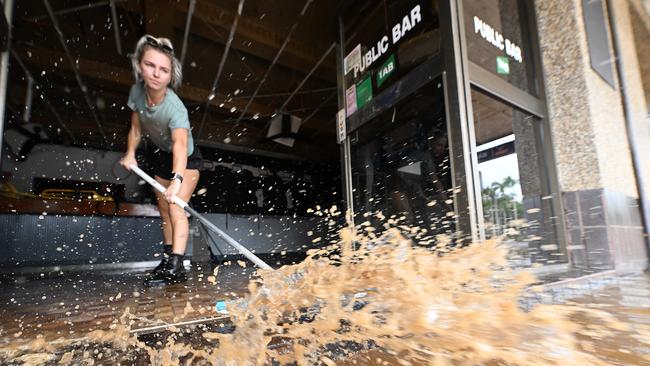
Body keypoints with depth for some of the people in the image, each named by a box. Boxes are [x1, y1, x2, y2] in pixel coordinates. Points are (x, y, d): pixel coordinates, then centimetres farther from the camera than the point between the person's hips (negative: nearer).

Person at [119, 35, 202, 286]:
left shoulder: (175, 109, -35)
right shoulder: (137, 91, -17)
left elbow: (180, 144, -51)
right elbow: (136, 129, -5)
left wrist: (177, 179, -65)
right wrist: (130, 153, -21)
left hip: (185, 159, -6)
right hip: (158, 155, 6)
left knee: (176, 209, -20)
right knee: (164, 211, 13)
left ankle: (176, 266, -17)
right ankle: (167, 260, 26)